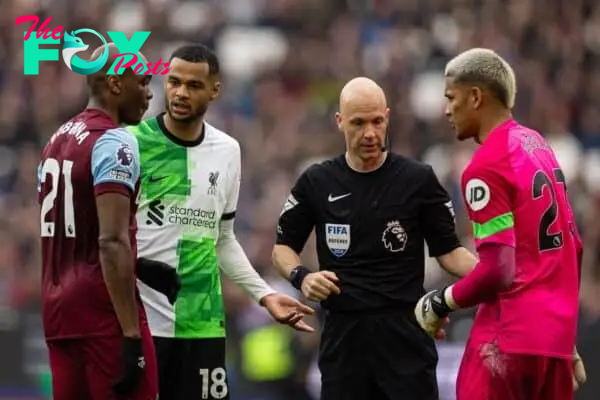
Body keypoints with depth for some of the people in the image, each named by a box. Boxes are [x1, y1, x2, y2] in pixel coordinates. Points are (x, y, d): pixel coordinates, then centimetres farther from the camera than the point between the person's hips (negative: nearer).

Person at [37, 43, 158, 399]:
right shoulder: (114, 142, -12)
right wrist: (131, 335, -22)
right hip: (103, 311, -9)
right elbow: (112, 242, -21)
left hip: (59, 307, 9)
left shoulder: (57, 141, 16)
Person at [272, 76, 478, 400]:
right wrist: (301, 277, -7)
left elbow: (447, 251, 5)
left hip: (404, 332, -2)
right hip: (343, 333, 2)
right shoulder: (317, 182, 4)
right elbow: (283, 246, 14)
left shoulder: (418, 180, 0)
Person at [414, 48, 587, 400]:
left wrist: (442, 303, -3)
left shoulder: (486, 168, -13)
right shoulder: (539, 146, 13)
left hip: (511, 337, -8)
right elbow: (574, 247, 18)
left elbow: (498, 271, -19)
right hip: (557, 333, 8)